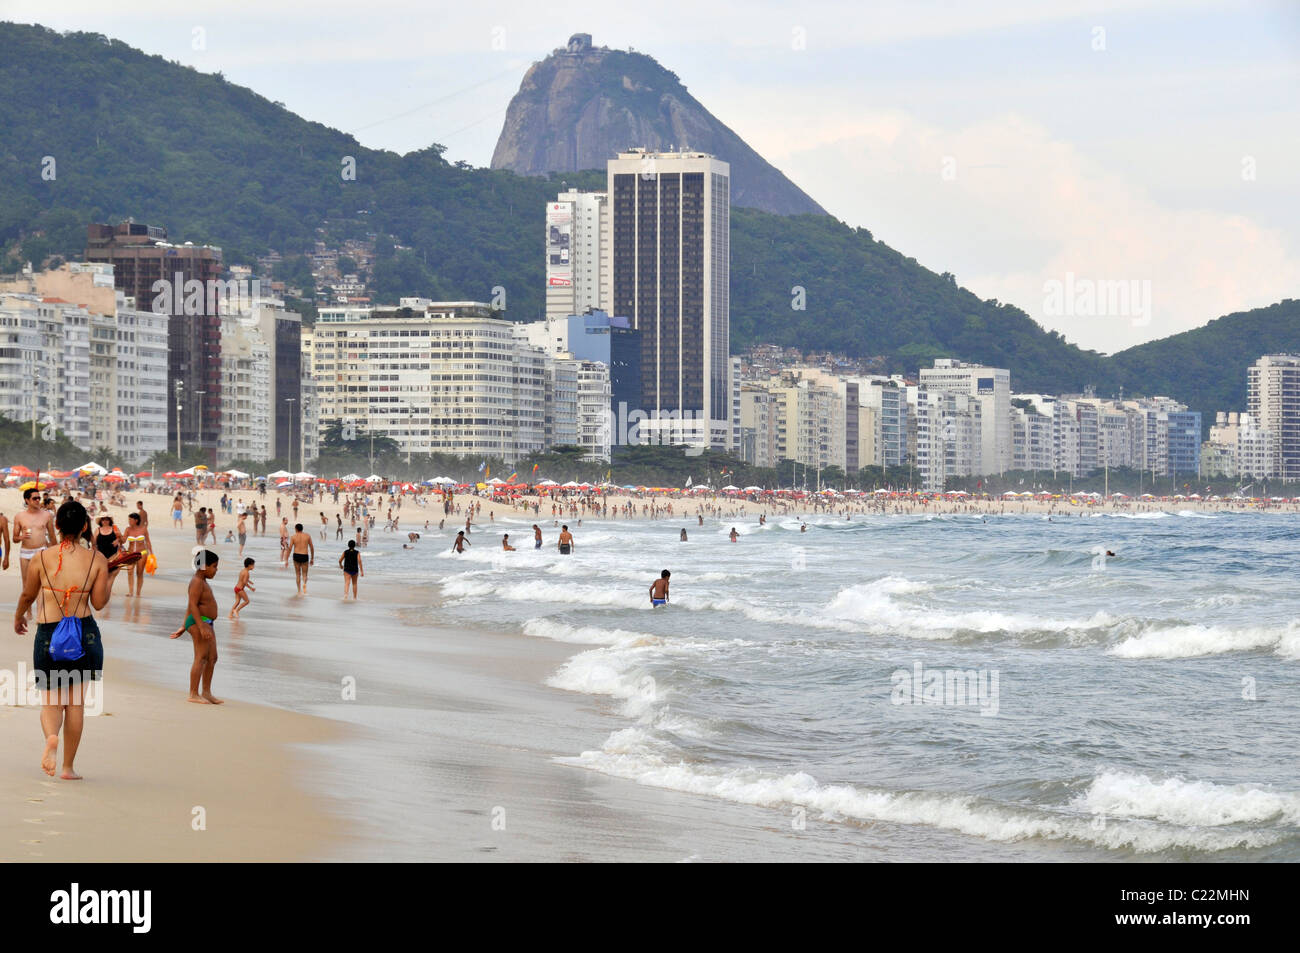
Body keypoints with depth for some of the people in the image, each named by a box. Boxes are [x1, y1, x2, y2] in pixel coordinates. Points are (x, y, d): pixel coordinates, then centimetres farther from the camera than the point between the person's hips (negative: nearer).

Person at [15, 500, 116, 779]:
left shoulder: (41, 559, -4)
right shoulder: (97, 559, -5)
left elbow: (27, 595, 9)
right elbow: (99, 603, -2)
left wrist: (18, 618, 29)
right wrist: (108, 577, 15)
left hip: (48, 633, 0)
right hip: (84, 633, 1)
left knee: (51, 701, 10)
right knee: (75, 701, 12)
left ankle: (51, 736, -23)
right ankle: (68, 766, 14)